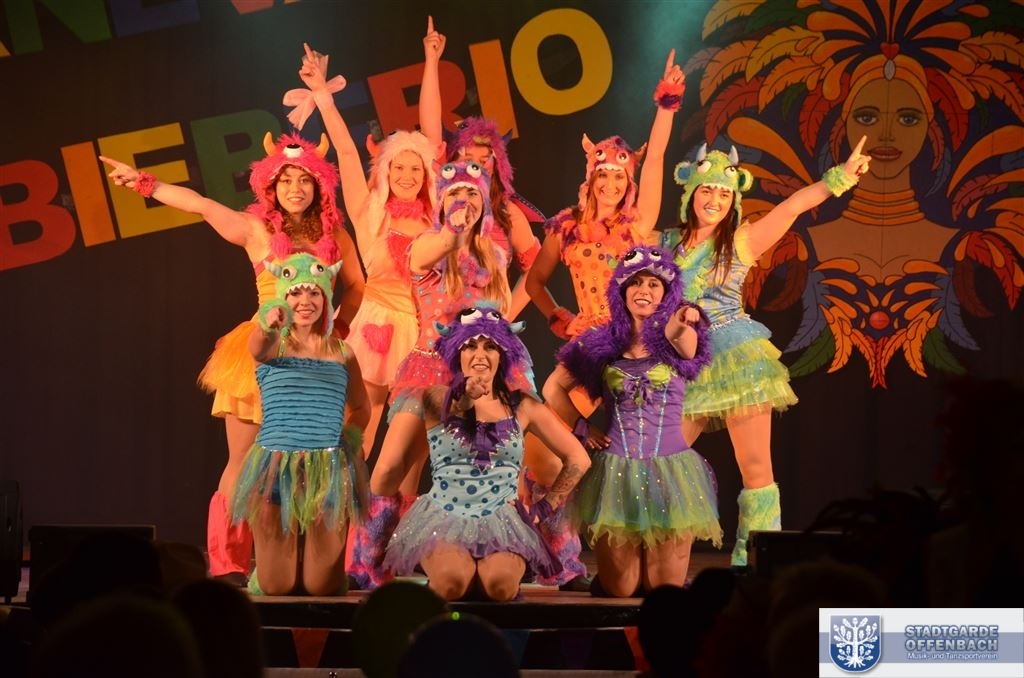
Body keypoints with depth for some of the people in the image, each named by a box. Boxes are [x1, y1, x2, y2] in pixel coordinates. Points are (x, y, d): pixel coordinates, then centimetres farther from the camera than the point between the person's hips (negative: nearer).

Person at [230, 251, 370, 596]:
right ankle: (273, 567, 37)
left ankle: (317, 568, 37)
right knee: (275, 586, 0)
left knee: (322, 586, 1)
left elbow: (360, 407, 23)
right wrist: (267, 325, -51)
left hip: (329, 468, 2)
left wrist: (351, 434, 2)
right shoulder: (274, 343, -1)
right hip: (277, 465, -2)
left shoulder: (341, 352, 9)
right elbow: (257, 348, -28)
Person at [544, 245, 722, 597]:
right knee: (619, 591, 5)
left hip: (669, 472, -1)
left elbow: (683, 341, -28)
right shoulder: (601, 344, 4)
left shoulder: (677, 341, -1)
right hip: (616, 472, 1)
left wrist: (681, 324, -51)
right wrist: (582, 427, 5)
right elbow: (553, 388, 17)